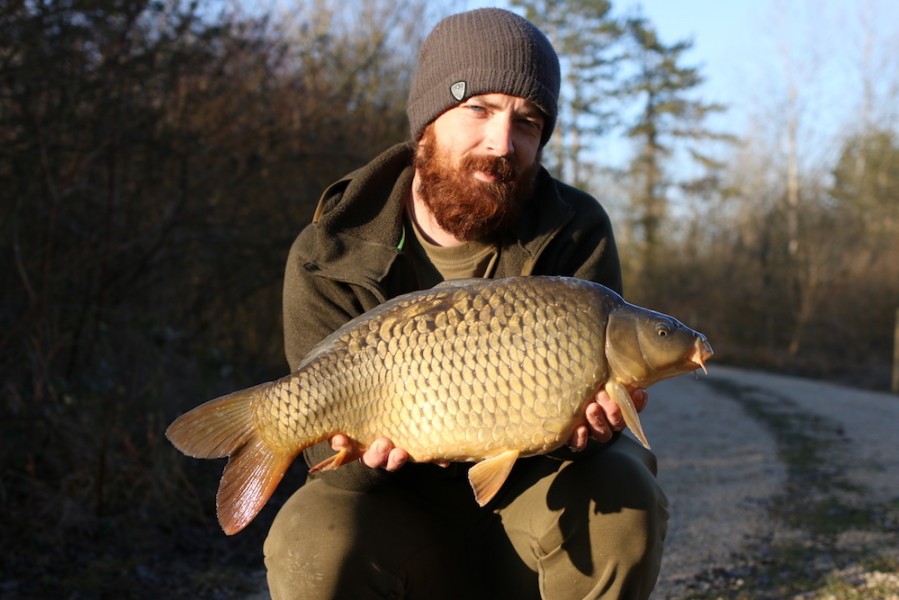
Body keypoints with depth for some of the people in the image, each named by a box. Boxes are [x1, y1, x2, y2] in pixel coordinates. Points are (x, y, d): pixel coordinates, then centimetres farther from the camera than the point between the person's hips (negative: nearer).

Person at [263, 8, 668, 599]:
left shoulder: (575, 233, -8)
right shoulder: (328, 259, -10)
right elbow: (329, 439, -10)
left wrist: (584, 422, -38)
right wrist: (367, 445, -35)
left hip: (530, 502, 1)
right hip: (407, 516, 0)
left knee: (620, 496, -31)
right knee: (313, 549, -32)